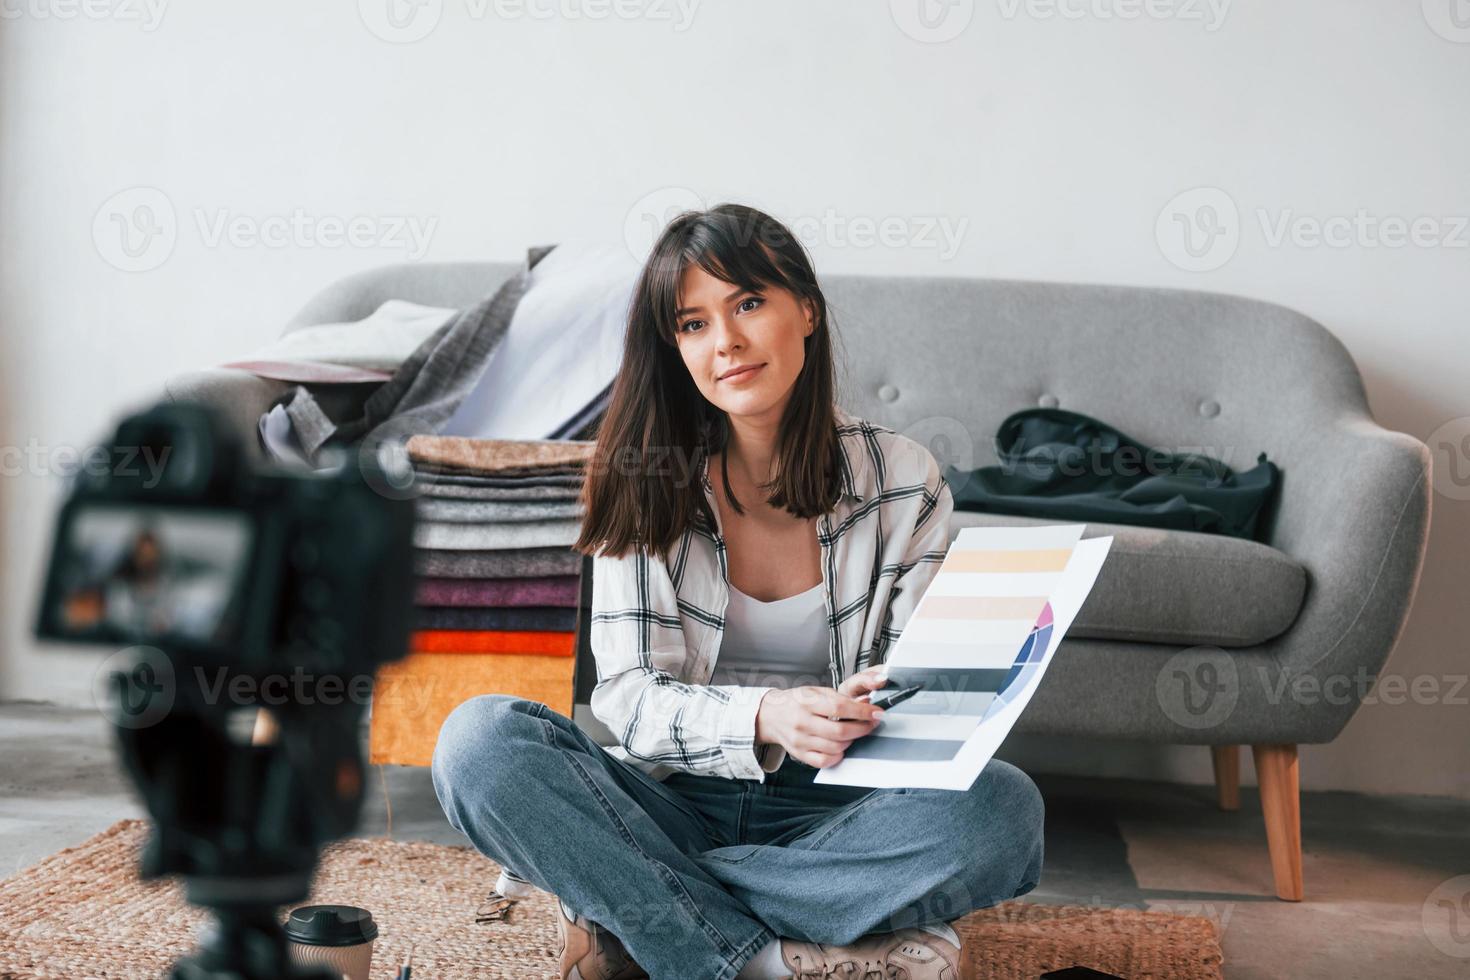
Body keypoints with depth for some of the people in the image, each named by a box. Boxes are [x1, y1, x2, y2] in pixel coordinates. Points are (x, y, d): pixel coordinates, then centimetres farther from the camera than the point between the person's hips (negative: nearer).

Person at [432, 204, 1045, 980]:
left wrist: (878, 712, -25)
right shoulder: (644, 483, 0)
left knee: (1002, 807, -31)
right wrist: (763, 718, -28)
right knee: (479, 740, -26)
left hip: (826, 813, 1)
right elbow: (627, 696, -8)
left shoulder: (904, 481, 1)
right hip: (672, 805, 0)